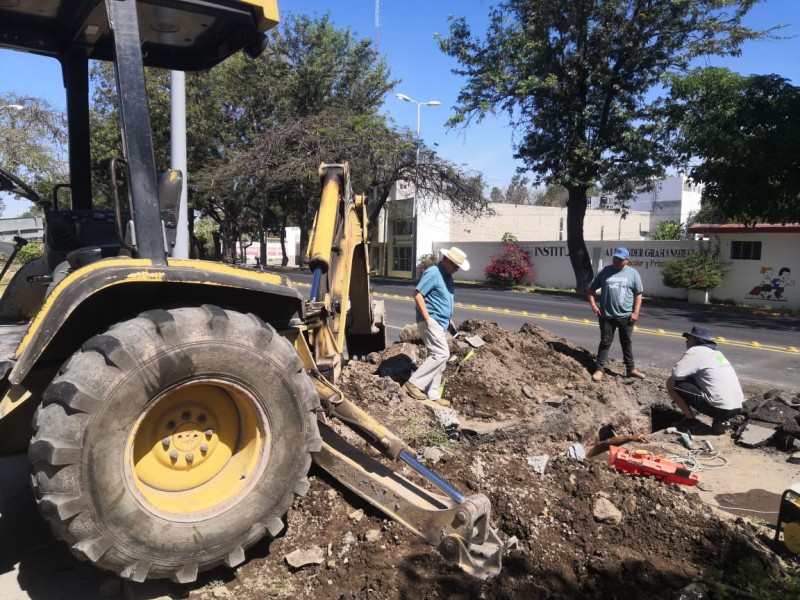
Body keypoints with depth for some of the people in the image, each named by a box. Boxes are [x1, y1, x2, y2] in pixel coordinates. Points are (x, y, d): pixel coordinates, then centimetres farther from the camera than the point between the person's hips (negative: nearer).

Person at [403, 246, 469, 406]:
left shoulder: (447, 276, 15)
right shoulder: (433, 273, -14)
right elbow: (417, 294, -19)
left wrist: (449, 320, 20)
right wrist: (428, 318, -21)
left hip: (440, 323, 10)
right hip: (431, 321, -10)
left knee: (436, 356, 10)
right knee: (442, 354, -15)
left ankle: (432, 395, 16)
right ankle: (414, 383, -9)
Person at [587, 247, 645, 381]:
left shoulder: (633, 273, 0)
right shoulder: (605, 272, 2)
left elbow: (638, 294, 1)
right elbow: (591, 288, 7)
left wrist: (635, 312, -6)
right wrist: (593, 305, -4)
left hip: (626, 316, 0)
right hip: (606, 316, 0)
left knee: (627, 343, 13)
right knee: (605, 342, 5)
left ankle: (631, 369, 24)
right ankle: (599, 369, 11)